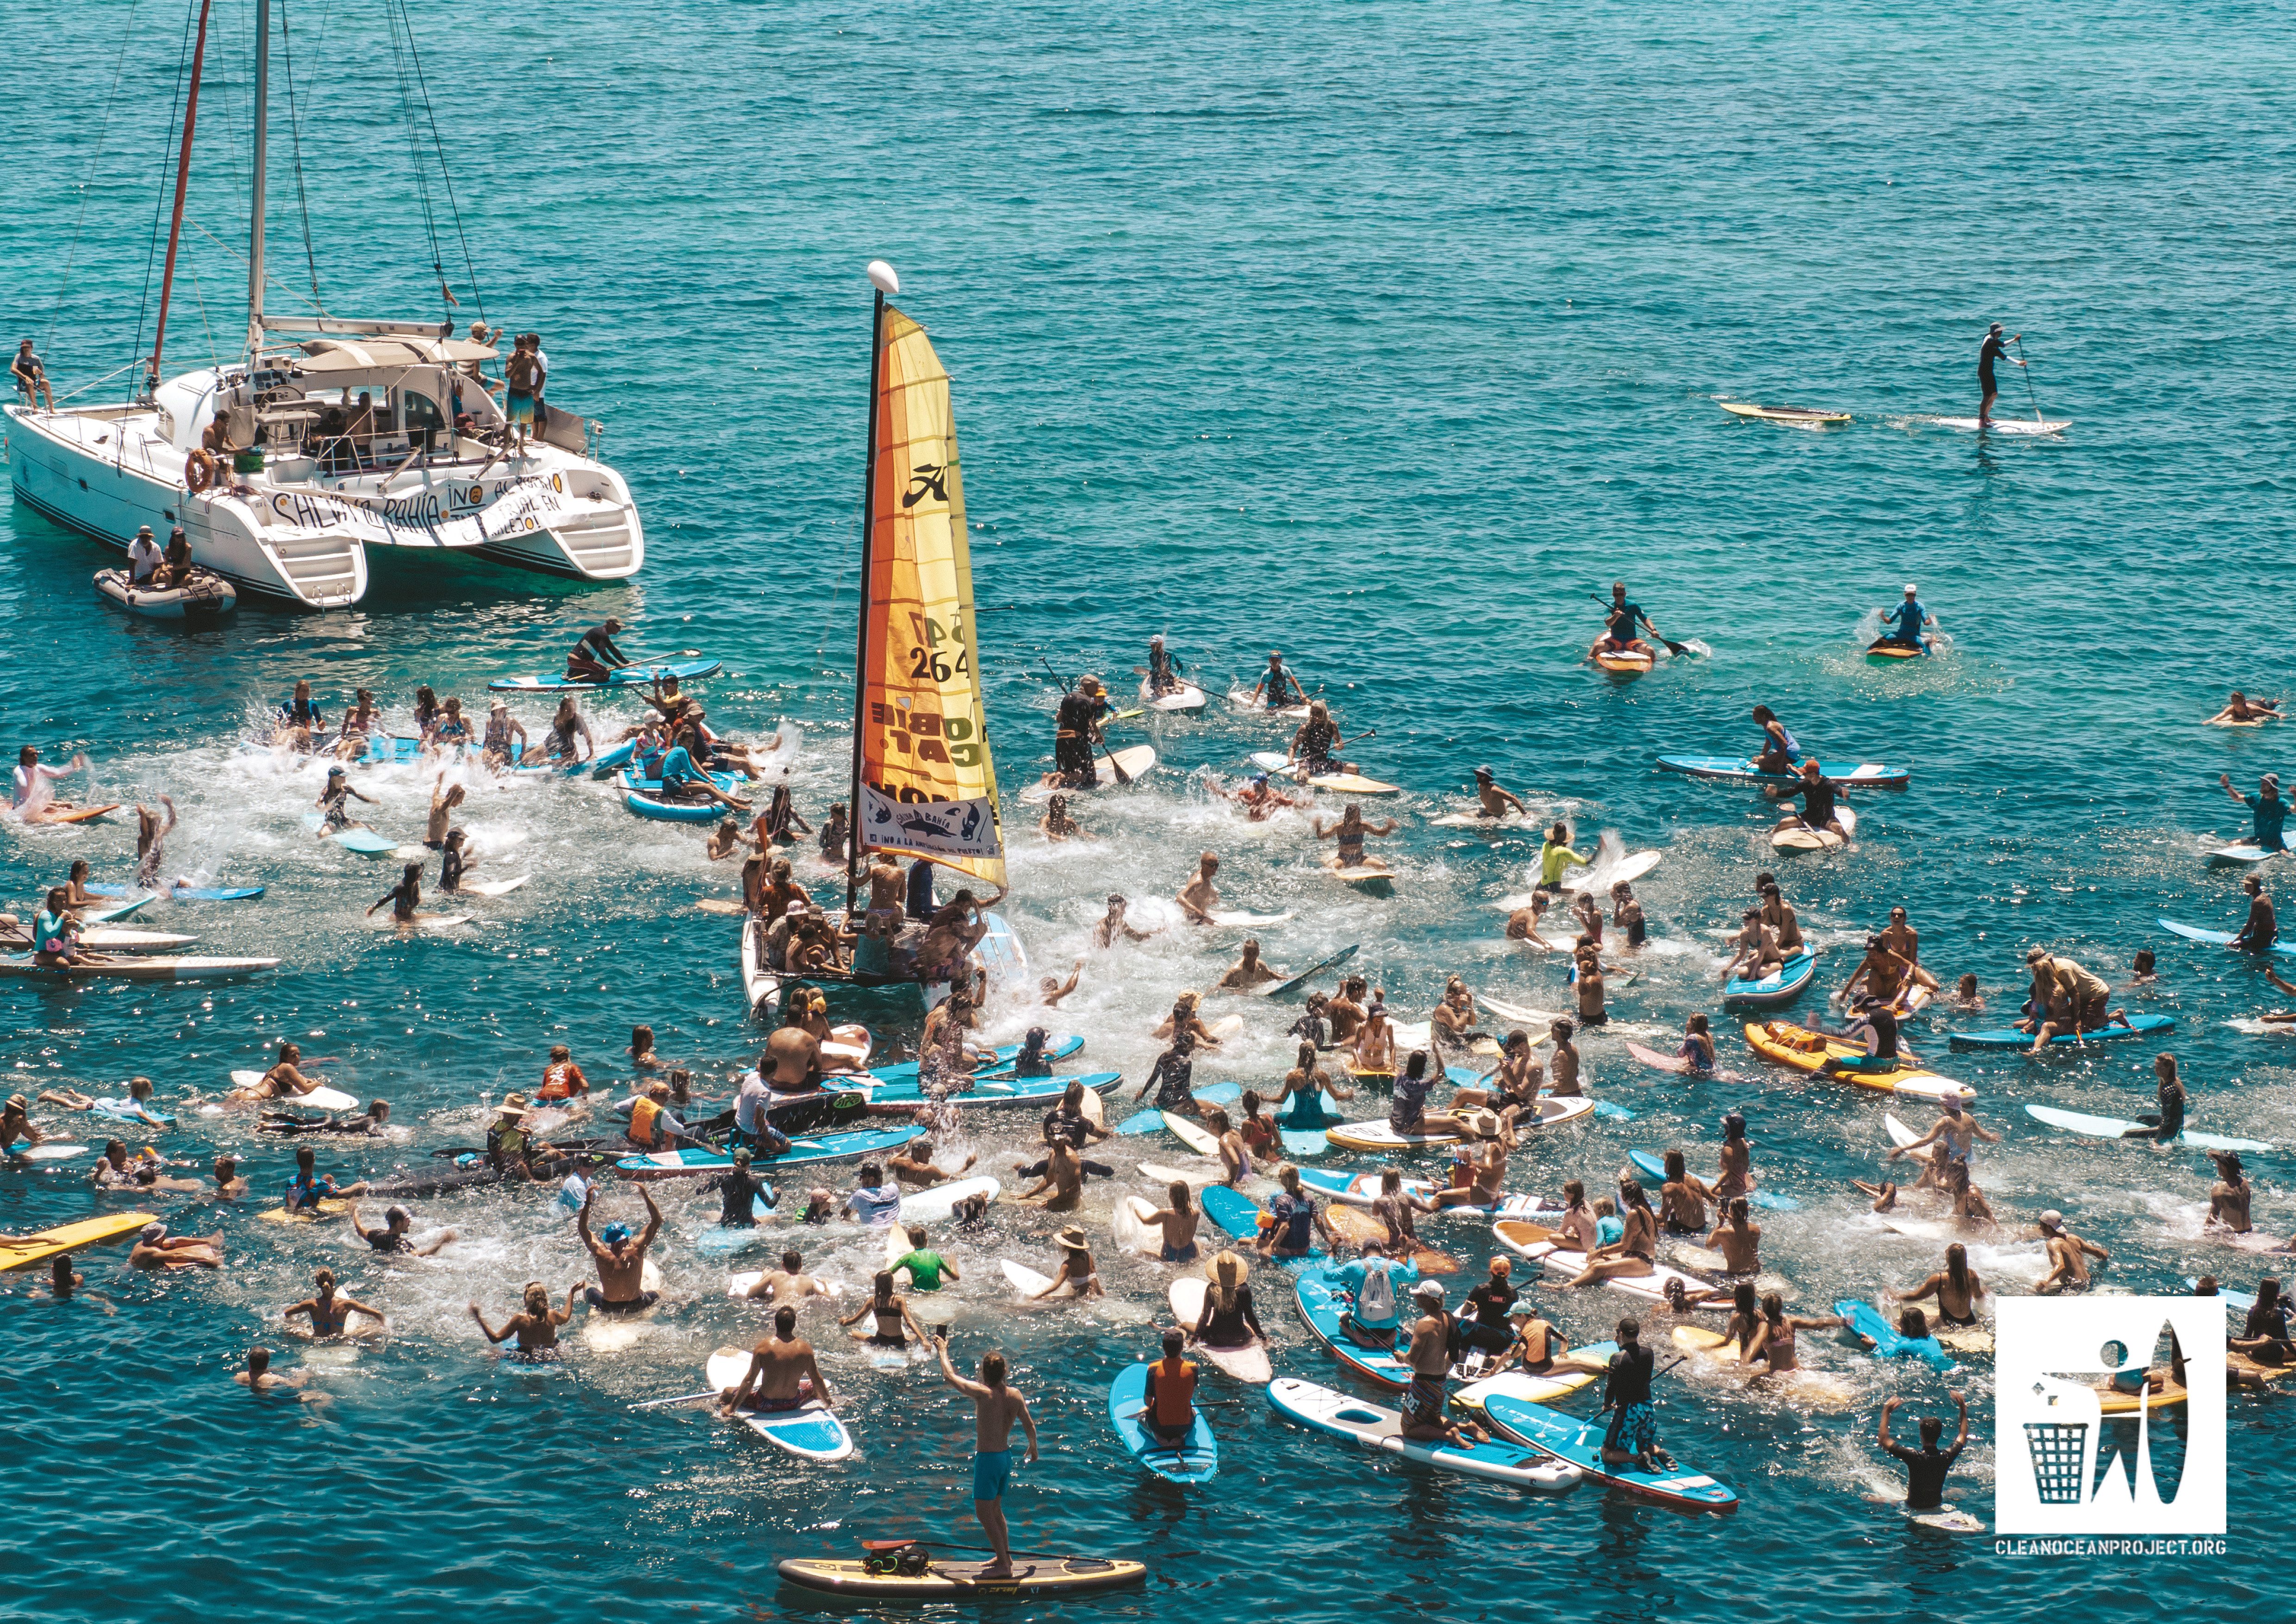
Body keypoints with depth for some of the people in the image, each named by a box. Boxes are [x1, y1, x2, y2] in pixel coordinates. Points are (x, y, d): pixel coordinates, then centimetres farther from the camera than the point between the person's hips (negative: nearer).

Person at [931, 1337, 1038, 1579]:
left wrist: (943, 1350, 9)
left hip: (987, 1459, -7)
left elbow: (949, 1376, -8)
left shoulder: (982, 1393, -19)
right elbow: (1030, 1425, 9)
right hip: (1006, 1457, 7)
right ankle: (1005, 1557, 31)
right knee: (995, 1510, 22)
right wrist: (1033, 1449, 28)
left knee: (984, 1514, -1)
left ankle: (1003, 1565, -1)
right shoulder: (1015, 1395, -2)